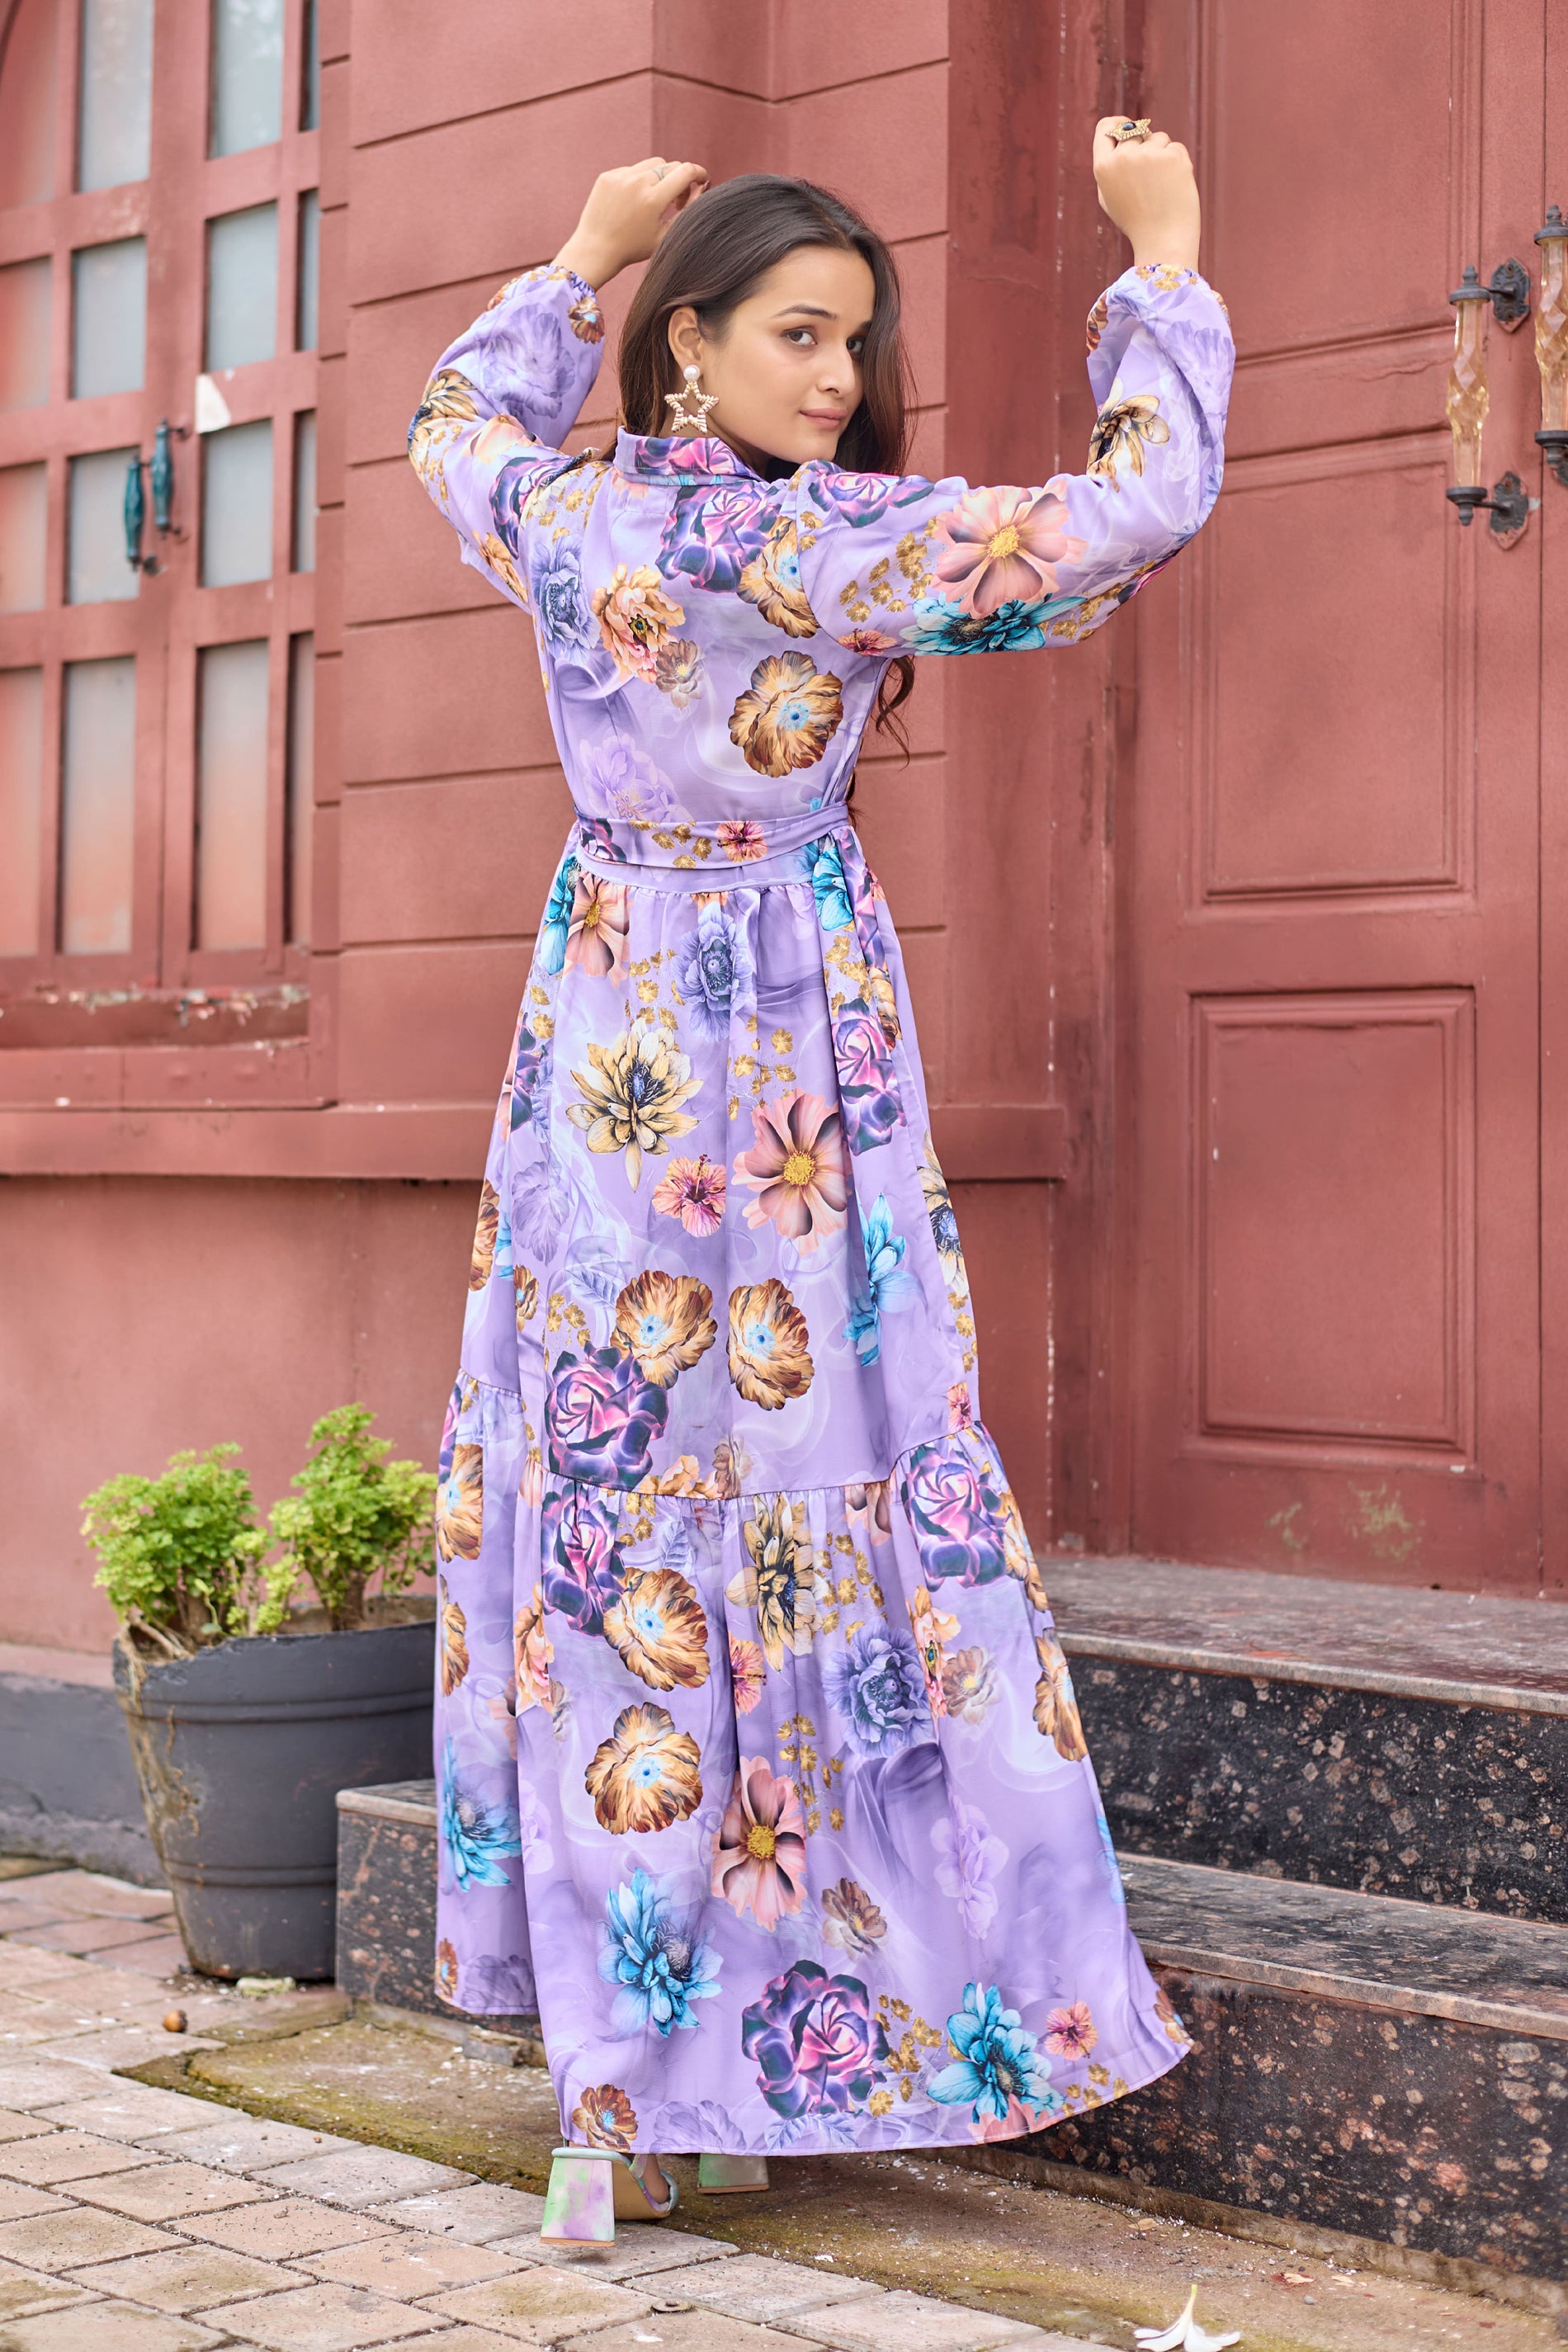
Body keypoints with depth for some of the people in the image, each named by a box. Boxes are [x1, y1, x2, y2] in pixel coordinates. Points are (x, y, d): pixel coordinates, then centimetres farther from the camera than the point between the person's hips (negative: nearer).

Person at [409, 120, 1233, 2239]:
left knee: (609, 1494, 6)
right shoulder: (826, 546, -13)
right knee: (827, 1475, 2)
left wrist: (577, 257, 35)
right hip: (794, 1052, -5)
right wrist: (1163, 249, 3)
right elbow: (1149, 496, -10)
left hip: (603, 1042, 5)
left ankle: (629, 2065, 10)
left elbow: (455, 419, 28)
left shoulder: (558, 509, 2)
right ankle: (831, 2011, 7)